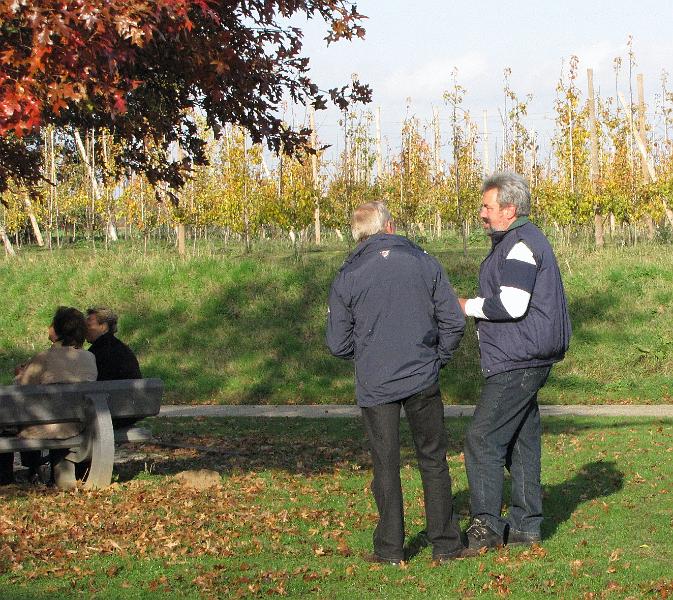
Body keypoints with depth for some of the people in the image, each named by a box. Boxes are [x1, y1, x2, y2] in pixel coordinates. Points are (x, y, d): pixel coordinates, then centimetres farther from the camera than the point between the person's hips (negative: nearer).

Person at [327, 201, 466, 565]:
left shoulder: (347, 278, -4)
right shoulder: (424, 263, -1)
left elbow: (338, 344, -1)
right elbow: (453, 321, 0)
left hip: (375, 385, -1)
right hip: (422, 380, 1)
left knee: (385, 466, 8)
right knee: (433, 461, 11)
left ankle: (390, 548, 10)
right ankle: (445, 544, 12)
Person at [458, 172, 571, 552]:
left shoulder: (520, 245, -16)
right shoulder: (517, 241, 19)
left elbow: (512, 305, -23)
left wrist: (468, 305, -11)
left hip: (517, 363, -11)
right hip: (523, 360, 11)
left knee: (483, 438, -13)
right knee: (521, 440, 13)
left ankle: (486, 525, -16)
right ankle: (526, 525, 18)